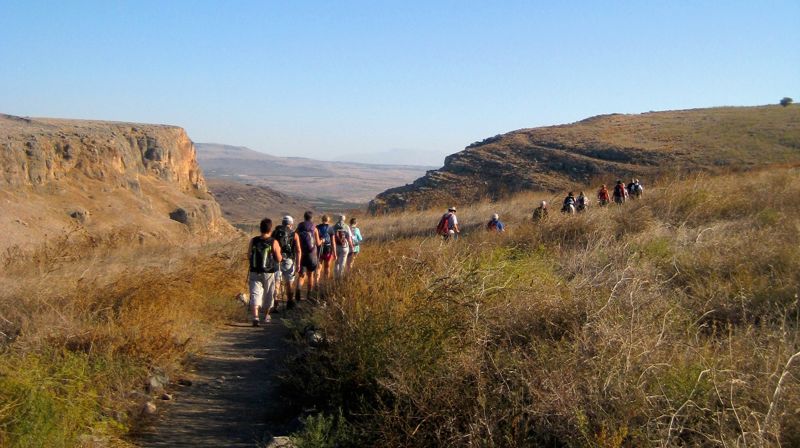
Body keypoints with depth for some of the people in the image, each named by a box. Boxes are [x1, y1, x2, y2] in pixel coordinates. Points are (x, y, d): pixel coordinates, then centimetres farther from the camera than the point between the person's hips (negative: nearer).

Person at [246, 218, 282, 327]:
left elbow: (249, 257, 4)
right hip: (269, 273, -1)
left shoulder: (253, 241, -5)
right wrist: (279, 251, 9)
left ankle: (255, 317, -19)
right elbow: (279, 259, -9)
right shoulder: (274, 242, -13)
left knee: (255, 293, 0)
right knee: (268, 295, 17)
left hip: (254, 272, 1)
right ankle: (266, 316, 33)